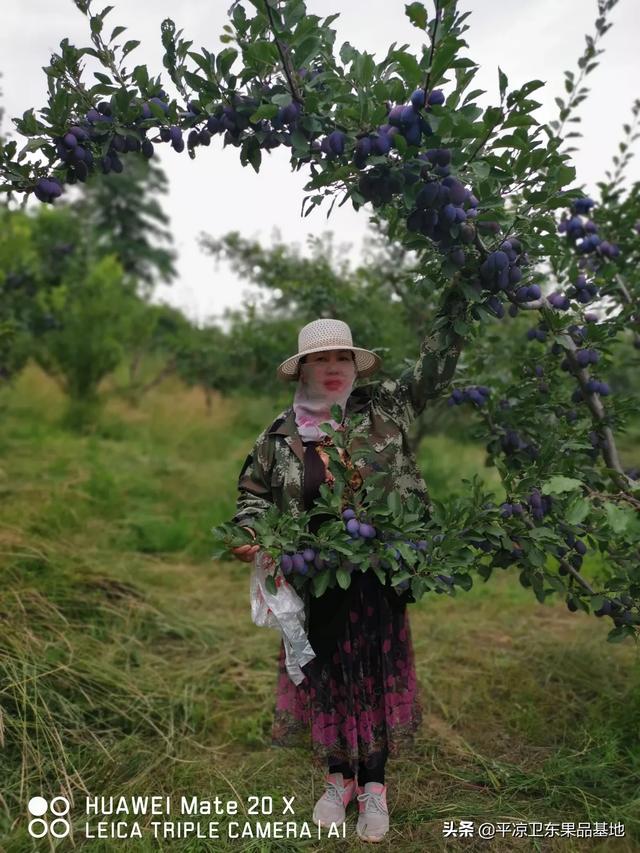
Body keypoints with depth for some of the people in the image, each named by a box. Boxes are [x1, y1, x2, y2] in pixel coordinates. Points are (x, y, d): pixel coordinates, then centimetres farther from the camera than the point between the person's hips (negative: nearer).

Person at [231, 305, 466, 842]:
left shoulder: (384, 409, -3)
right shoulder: (280, 436, -2)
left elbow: (432, 372, 3)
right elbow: (253, 492, 10)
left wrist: (453, 311, -3)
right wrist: (251, 536, -8)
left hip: (378, 575, 0)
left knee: (376, 672, 10)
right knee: (325, 673, 14)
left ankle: (374, 783, 31)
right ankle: (338, 777, 36)